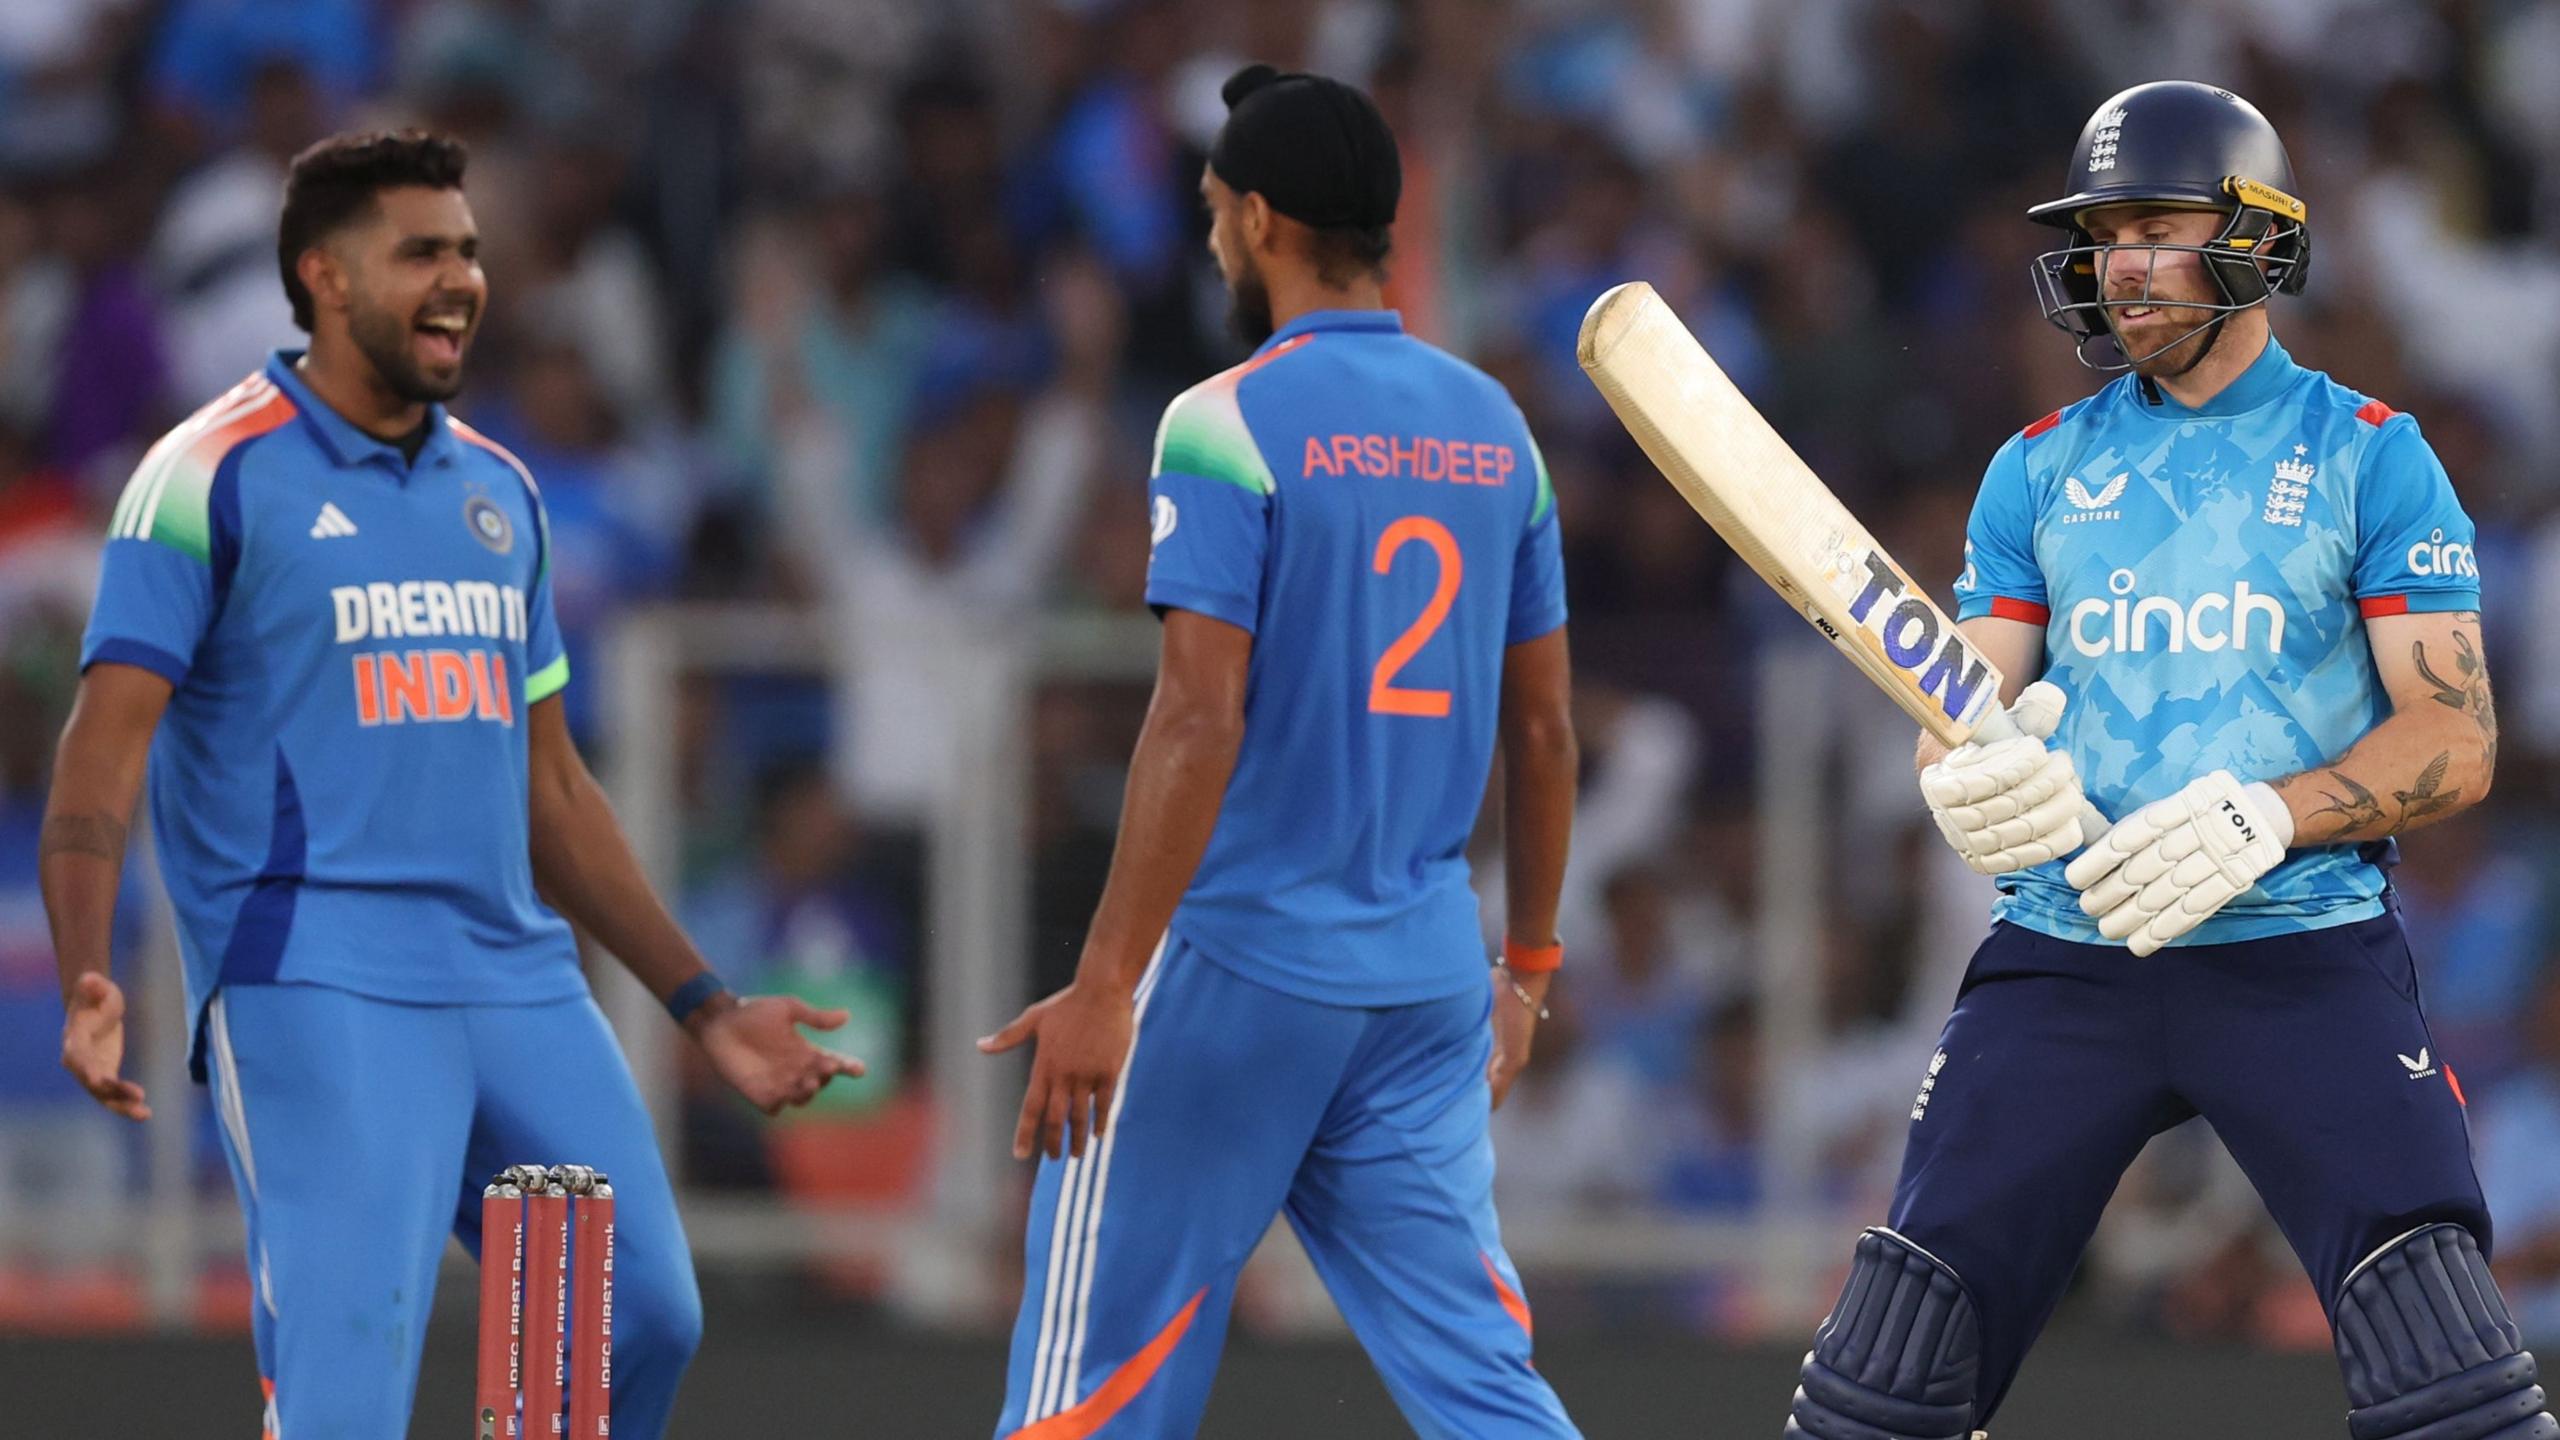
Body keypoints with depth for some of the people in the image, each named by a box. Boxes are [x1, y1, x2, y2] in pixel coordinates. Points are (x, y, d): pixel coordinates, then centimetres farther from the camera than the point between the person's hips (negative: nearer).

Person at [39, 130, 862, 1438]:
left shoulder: (497, 492, 18)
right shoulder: (215, 475, -3)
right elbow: (104, 750, -9)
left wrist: (702, 1006, 22)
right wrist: (86, 988, -24)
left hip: (519, 978, 7)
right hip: (318, 987, -7)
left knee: (645, 1323, 4)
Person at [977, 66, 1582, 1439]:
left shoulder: (1227, 424, -10)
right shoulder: (1492, 425, 10)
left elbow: (1199, 723, -18)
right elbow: (1543, 724, 14)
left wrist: (1106, 986, -18)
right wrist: (1525, 964, 23)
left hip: (1239, 964, -6)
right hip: (1429, 977, 6)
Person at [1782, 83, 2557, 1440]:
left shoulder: (2368, 455, 3)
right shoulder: (2039, 469, 14)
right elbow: (1955, 727, 10)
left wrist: (2265, 819, -20)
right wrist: (1970, 781, -16)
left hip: (2305, 961, -3)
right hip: (2064, 959, 3)